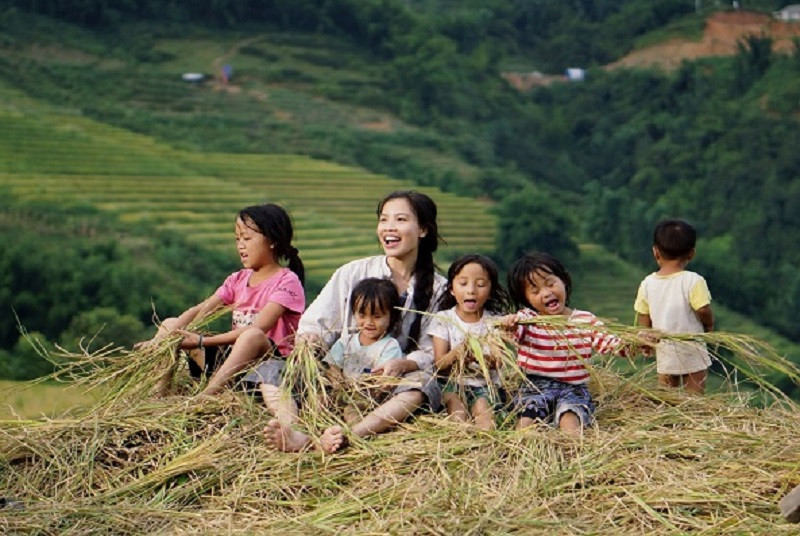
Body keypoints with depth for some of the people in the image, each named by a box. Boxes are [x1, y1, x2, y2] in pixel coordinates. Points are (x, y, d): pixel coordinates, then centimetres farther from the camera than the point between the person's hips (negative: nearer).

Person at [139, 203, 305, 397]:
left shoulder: (287, 281, -9)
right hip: (230, 357, 8)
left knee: (253, 336, -39)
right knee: (170, 324, 4)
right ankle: (156, 394, -16)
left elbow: (257, 329, -23)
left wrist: (202, 341, -28)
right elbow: (200, 311, 1)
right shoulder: (238, 280, 13)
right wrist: (159, 339, -15)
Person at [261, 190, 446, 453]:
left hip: (391, 385, -2)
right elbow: (314, 325, 4)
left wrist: (402, 364, -21)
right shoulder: (353, 273, 7)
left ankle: (347, 436, -55)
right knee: (270, 369, -20)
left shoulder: (438, 289, 5)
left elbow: (431, 353, 0)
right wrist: (307, 341, -20)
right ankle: (296, 432, -50)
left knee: (423, 385, -36)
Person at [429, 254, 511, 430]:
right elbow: (439, 365, -4)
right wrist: (455, 354, -28)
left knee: (482, 407, -30)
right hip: (453, 383, 0)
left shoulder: (494, 321, 6)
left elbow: (499, 361, -7)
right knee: (455, 401, -31)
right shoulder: (443, 319, 4)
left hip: (486, 385, 0)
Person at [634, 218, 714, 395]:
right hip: (692, 352, -3)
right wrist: (709, 325, 3)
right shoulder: (693, 281, -15)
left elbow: (643, 321, 2)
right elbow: (703, 311, -19)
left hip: (664, 352, 3)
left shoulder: (647, 284, -3)